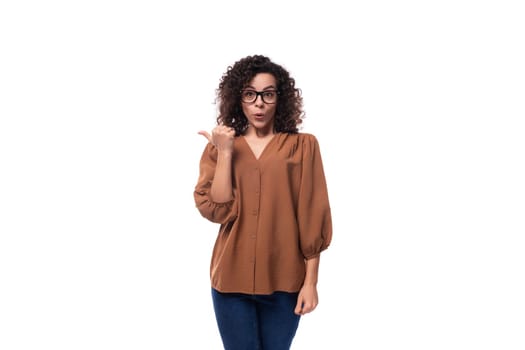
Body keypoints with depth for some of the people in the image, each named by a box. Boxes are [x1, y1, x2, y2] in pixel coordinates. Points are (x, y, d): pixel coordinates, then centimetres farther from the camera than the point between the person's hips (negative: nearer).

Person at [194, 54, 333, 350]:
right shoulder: (219, 147, 5)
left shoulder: (303, 146, -1)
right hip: (232, 279, 1)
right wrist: (224, 152, -11)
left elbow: (313, 218, -3)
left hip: (284, 281, -1)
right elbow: (217, 211, -7)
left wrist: (311, 281, -6)